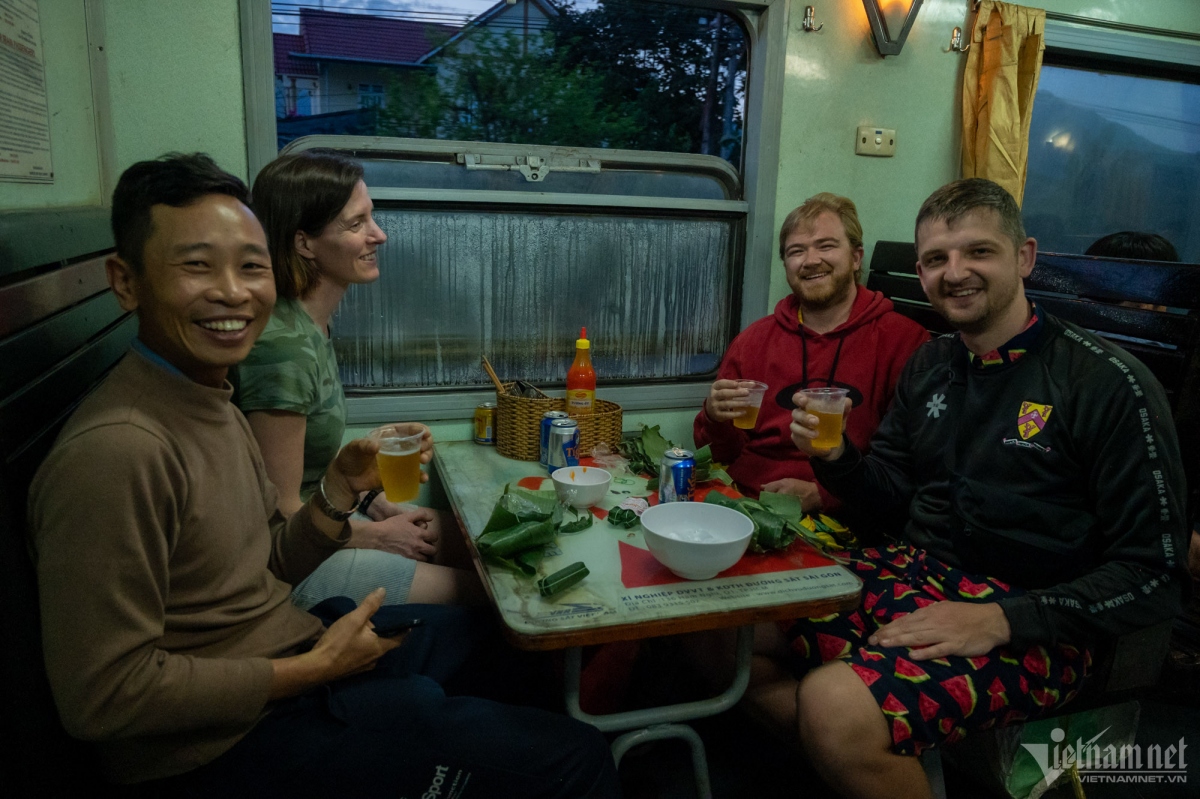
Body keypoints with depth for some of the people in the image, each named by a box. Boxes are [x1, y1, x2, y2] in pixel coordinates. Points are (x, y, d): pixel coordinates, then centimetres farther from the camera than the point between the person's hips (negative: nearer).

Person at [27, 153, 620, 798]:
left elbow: (270, 568, 9)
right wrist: (314, 667, -18)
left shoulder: (212, 404, 6)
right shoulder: (113, 449, -26)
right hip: (222, 746, -9)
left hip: (292, 647, 9)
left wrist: (344, 487, -8)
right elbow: (102, 696, -24)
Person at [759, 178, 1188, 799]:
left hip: (1030, 624, -6)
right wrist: (834, 459, -6)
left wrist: (1000, 620, -21)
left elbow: (1154, 574, -10)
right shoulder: (929, 365, 9)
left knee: (835, 706, -32)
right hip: (912, 571, 7)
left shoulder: (1109, 383, -10)